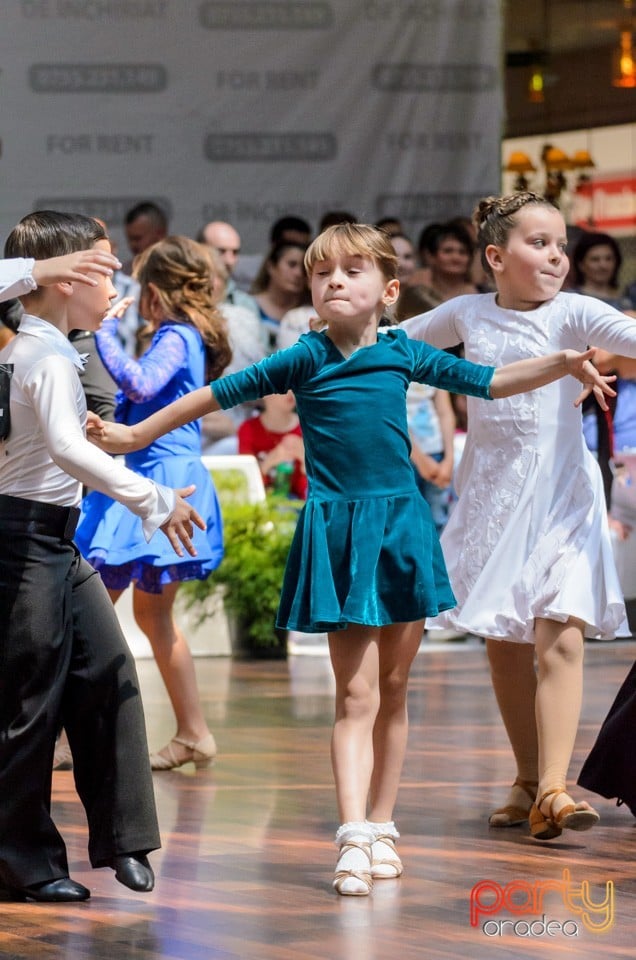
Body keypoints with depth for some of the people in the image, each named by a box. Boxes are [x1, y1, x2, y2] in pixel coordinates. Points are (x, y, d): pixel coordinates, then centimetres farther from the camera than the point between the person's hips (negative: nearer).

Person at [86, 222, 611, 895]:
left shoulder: (402, 353, 4)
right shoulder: (306, 358, -3)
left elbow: (485, 381, 10)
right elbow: (223, 393, 3)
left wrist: (561, 363, -2)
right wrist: (136, 435, 6)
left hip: (402, 525, 3)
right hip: (338, 534, -3)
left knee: (393, 690, 9)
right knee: (356, 694, -9)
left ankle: (380, 827, 20)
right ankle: (353, 837, -13)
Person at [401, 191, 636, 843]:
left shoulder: (571, 314, -7)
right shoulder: (467, 315, 3)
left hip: (559, 493, -3)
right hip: (490, 493, 3)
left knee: (559, 638, -15)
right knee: (504, 643, 10)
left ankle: (552, 790, -19)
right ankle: (527, 781, 23)